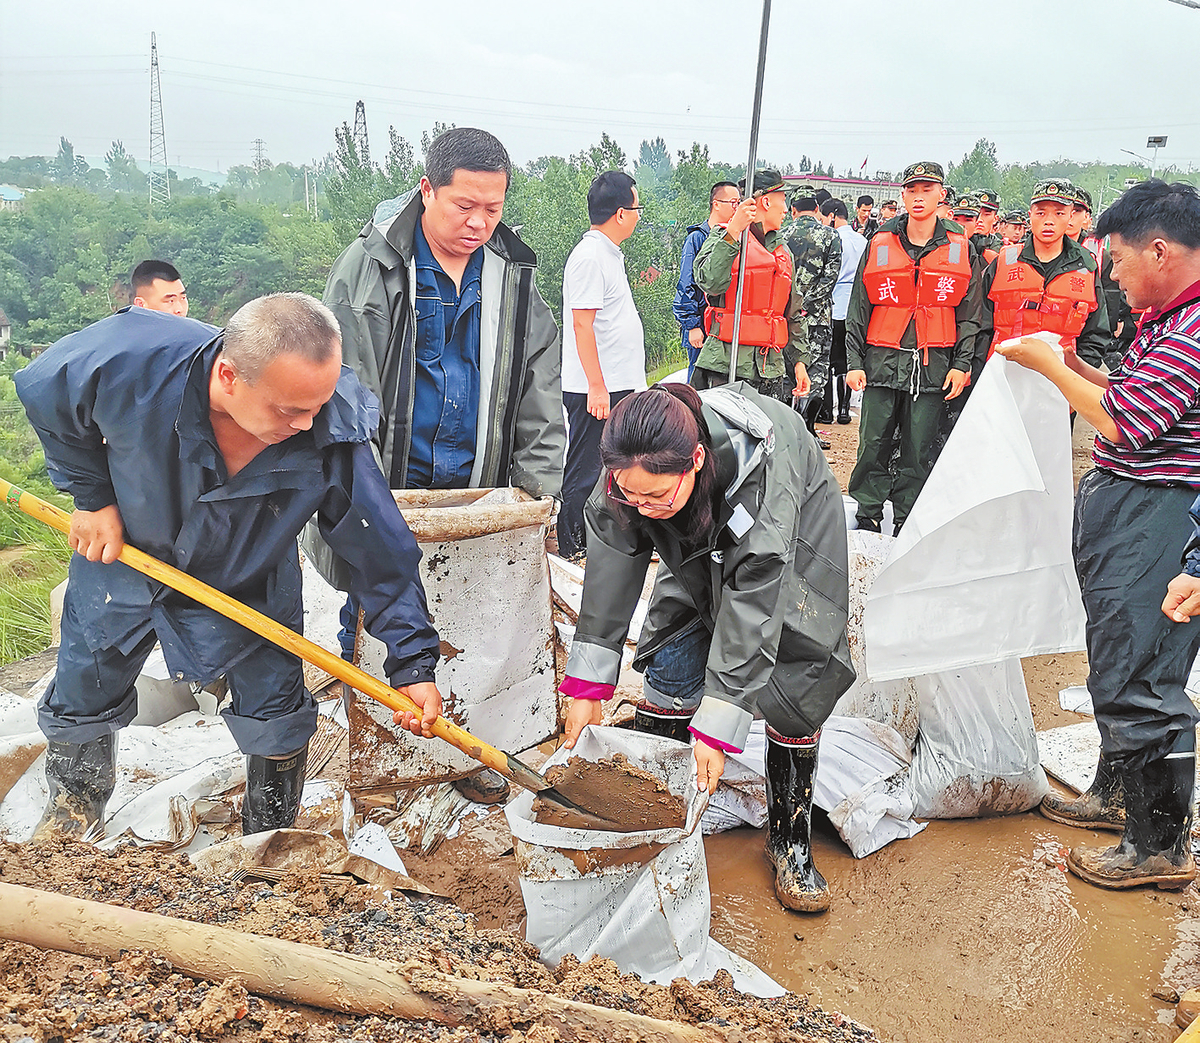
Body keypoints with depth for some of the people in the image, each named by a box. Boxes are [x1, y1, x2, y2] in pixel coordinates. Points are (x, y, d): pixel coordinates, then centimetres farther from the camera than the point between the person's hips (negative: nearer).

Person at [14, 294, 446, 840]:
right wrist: (93, 497, -13)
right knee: (81, 697, 19)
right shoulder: (127, 361, -37)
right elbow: (41, 391, -13)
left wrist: (413, 661, -22)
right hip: (122, 552, 1)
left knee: (279, 723, 1)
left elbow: (383, 551, -23)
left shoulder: (335, 434, -34)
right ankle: (75, 800, 54)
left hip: (247, 585, 0)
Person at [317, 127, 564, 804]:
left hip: (475, 487, 3)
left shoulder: (515, 275, 3)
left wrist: (540, 491, -4)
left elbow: (540, 395, 3)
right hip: (387, 488, -2)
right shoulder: (369, 265, -7)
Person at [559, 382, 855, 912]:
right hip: (700, 551, 4)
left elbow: (751, 609, -41)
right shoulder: (632, 470, -31)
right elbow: (610, 569, -23)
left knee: (793, 689, -7)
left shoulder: (763, 475, -44)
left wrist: (718, 727, -39)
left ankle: (790, 838, 11)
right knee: (674, 667, -9)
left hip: (794, 542, -3)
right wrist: (586, 684, -22)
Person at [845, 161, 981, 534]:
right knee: (872, 447, 1)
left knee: (919, 453, 4)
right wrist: (854, 362, 0)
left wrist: (961, 364, 0)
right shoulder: (879, 245, 6)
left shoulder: (961, 249, 6)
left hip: (934, 366, 0)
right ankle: (866, 522, 14)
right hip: (883, 362, 0)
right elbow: (858, 308, 6)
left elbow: (969, 314, 8)